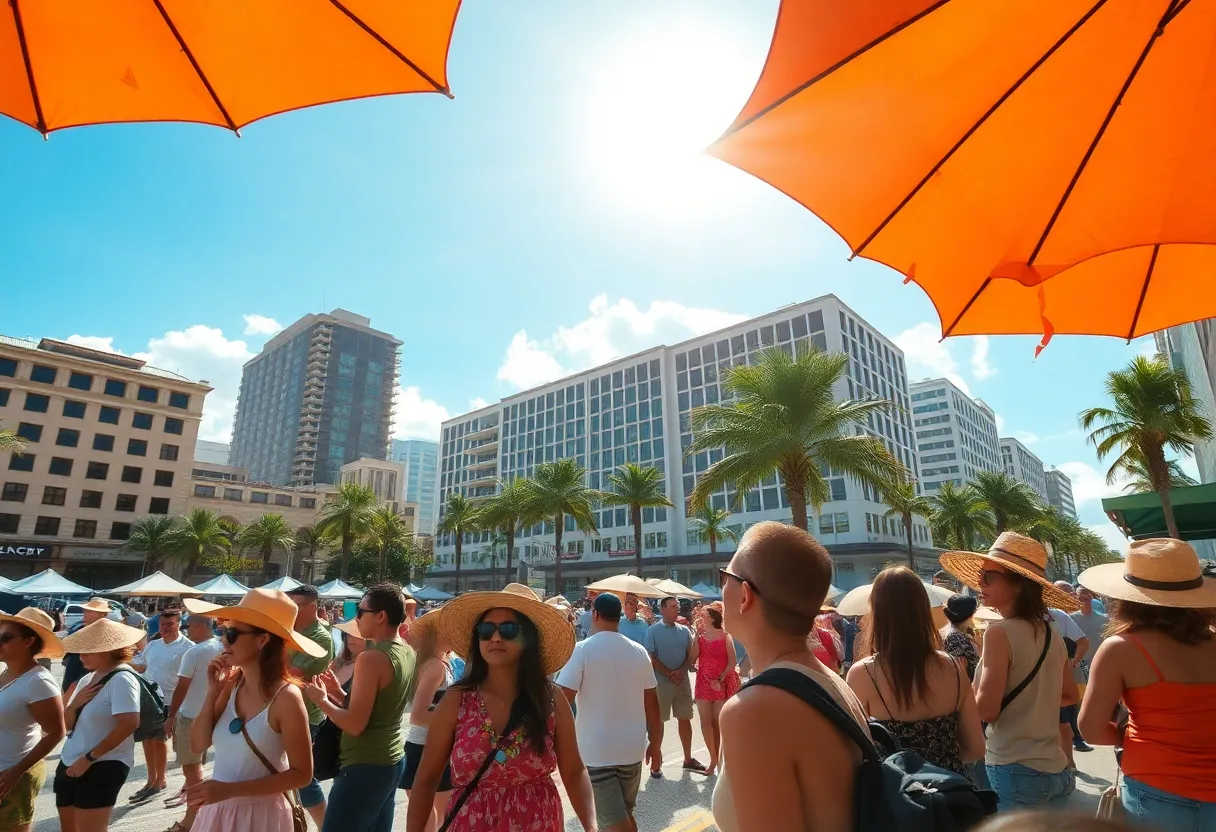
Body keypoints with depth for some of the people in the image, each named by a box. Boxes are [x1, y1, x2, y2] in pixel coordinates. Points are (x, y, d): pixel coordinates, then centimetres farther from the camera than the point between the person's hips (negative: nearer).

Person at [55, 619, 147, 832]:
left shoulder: (121, 679, -17)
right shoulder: (86, 678, 8)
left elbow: (129, 724, -24)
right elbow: (67, 725, 11)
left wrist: (89, 758, -18)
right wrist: (75, 703, -10)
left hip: (102, 767, -9)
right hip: (69, 765, 9)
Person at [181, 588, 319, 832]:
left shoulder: (286, 698, -23)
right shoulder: (232, 683, -7)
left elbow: (301, 773, -17)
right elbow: (198, 746, 1)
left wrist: (230, 789, -21)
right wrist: (213, 692, -11)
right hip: (217, 809, 5)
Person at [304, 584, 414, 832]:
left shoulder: (371, 657, -21)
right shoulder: (407, 652, 4)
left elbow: (355, 725, -20)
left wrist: (322, 700, -6)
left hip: (365, 767, -9)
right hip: (392, 760, 9)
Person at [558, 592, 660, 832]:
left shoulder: (583, 649, -12)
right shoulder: (639, 651, 1)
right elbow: (651, 703, 6)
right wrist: (654, 742, 16)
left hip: (596, 751, -5)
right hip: (632, 748, 5)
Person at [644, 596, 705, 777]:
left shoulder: (684, 630, 6)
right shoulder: (653, 631, -7)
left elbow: (691, 655, 5)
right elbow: (651, 658, -10)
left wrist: (681, 672, -11)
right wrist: (670, 674, -12)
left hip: (682, 680, 4)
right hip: (661, 681, -4)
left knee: (685, 719, 11)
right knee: (658, 721, 2)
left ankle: (688, 759, 23)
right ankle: (656, 762, 11)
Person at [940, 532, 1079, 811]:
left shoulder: (999, 633, -18)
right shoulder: (1051, 633, 4)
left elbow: (986, 709, -20)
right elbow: (1069, 696, 18)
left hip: (1013, 771, -7)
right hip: (1056, 770, 7)